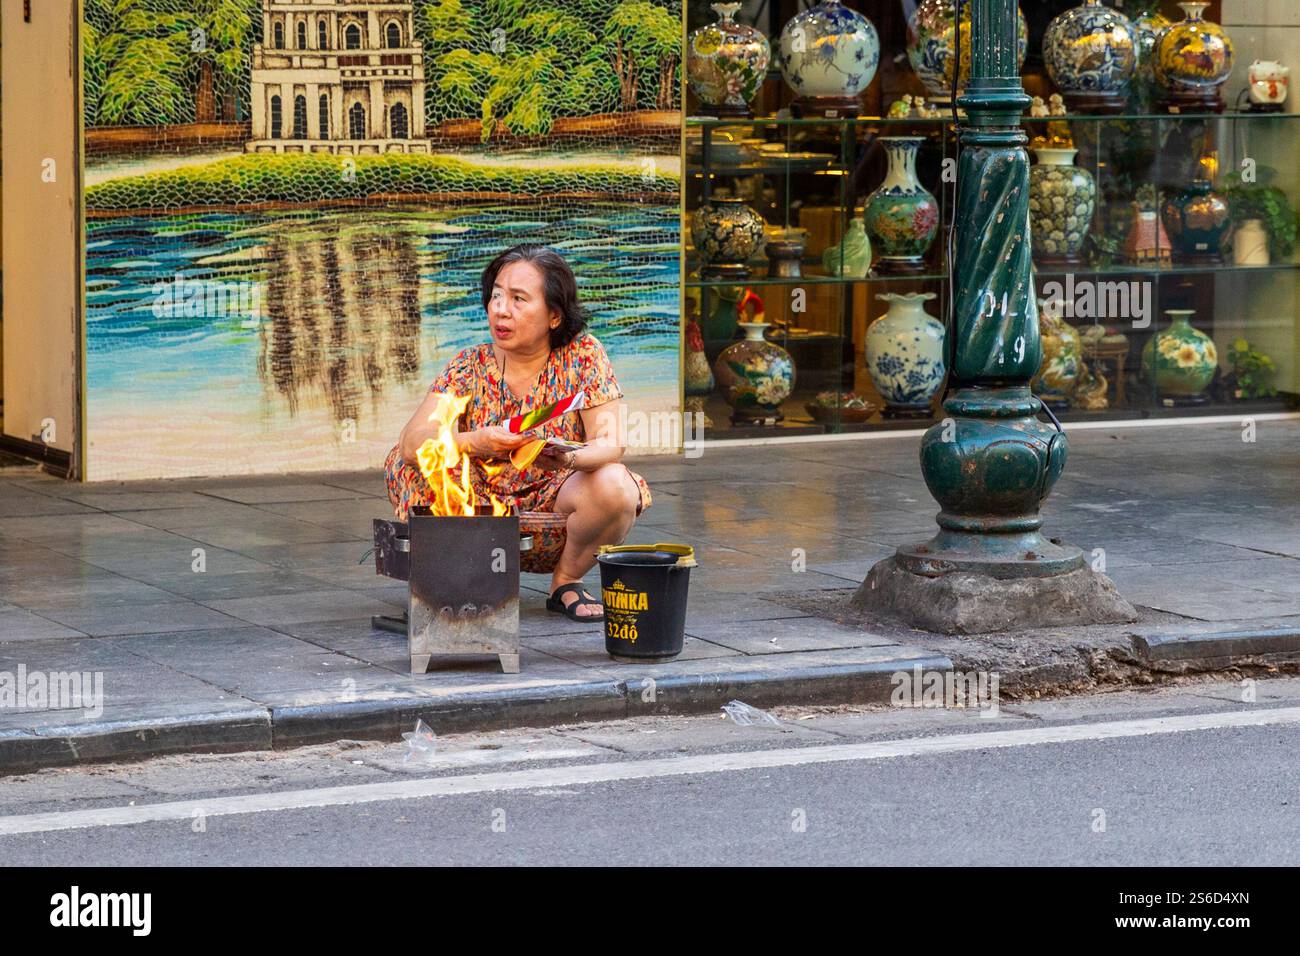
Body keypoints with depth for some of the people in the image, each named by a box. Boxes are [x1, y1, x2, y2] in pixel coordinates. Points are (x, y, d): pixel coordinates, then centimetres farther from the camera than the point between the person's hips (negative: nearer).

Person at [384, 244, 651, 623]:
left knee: (615, 486, -30)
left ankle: (566, 581, -1)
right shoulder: (471, 365, -5)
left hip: (555, 511, -1)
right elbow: (412, 440, -18)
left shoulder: (583, 354, -7)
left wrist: (566, 457, -40)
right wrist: (476, 443, -40)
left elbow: (611, 444, -16)